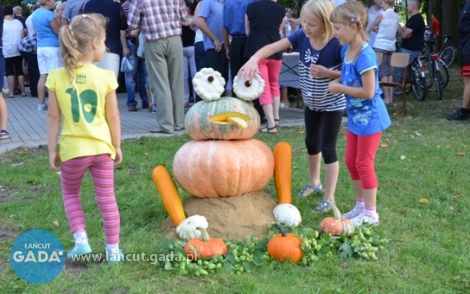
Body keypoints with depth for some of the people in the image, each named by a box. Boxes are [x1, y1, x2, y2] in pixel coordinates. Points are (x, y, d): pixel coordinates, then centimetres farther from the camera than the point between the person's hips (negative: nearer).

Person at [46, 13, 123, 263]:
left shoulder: (57, 76, -7)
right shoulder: (105, 76, -9)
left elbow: (53, 117, -4)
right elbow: (113, 117, -2)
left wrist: (52, 151, 4)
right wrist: (117, 146, 10)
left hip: (72, 149, 0)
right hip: (101, 147, 0)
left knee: (70, 194, 22)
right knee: (106, 198, 10)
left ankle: (81, 241, 12)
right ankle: (113, 249, 15)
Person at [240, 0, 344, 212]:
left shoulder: (337, 45, -29)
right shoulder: (301, 36, -15)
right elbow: (272, 47, -21)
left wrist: (328, 73, -34)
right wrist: (254, 59, -40)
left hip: (332, 104, -6)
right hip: (311, 102, 6)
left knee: (327, 148, 0)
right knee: (311, 143, 22)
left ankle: (329, 198, 12)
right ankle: (314, 182, 44)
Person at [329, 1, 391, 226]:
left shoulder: (365, 55, -25)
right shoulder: (347, 50, 2)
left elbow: (368, 92, -26)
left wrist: (340, 88, -19)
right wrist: (338, 82, 0)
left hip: (369, 117, -9)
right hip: (355, 116, 9)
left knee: (364, 164, 0)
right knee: (350, 161, 15)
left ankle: (370, 213, 13)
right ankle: (361, 205, 31)